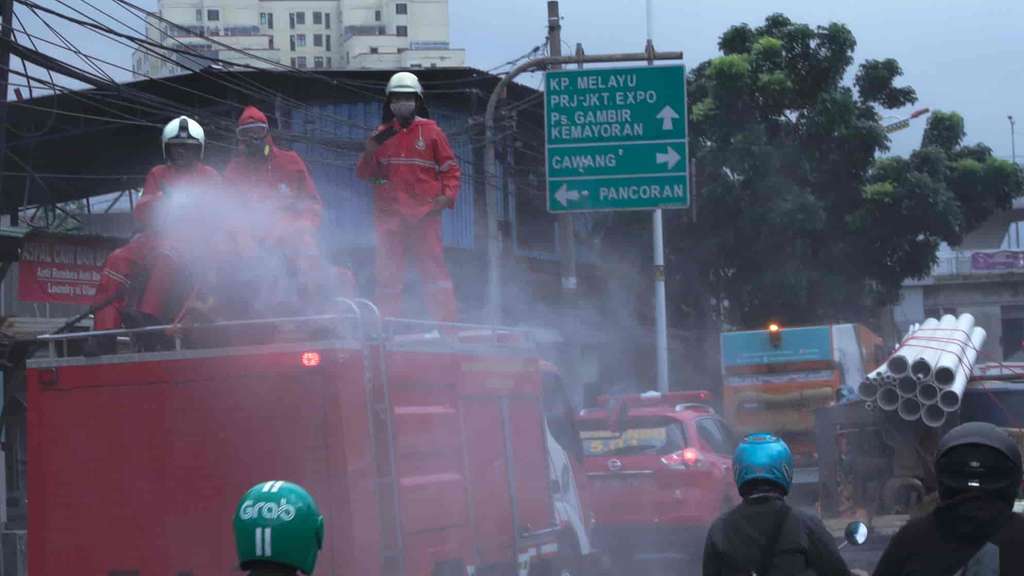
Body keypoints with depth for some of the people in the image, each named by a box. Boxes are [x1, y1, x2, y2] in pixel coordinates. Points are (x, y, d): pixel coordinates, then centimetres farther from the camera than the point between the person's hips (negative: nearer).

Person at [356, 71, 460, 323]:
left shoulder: (431, 131, 7)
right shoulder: (382, 134, 13)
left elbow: (450, 168, 9)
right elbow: (365, 174, 13)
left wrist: (447, 195, -6)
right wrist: (370, 151, -6)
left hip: (425, 214, -2)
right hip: (389, 214, 2)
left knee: (434, 269, -7)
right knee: (388, 272, 1)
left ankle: (447, 321, -5)